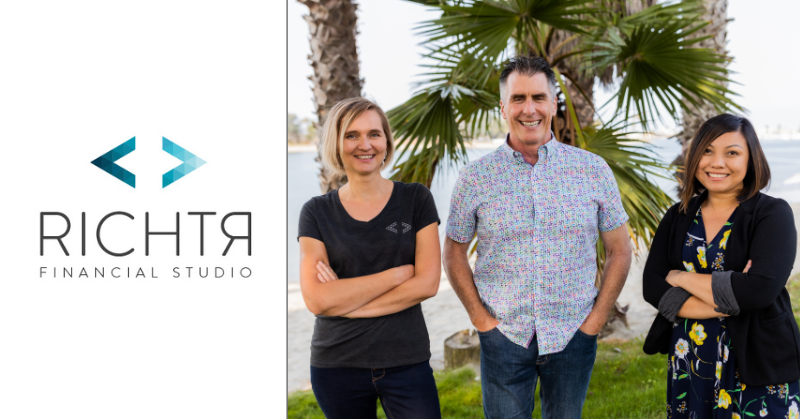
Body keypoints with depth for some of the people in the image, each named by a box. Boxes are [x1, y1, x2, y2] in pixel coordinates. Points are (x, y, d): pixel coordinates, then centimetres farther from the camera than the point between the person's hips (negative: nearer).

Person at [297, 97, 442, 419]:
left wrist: (345, 301, -11)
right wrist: (399, 273, -12)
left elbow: (427, 283, -7)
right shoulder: (317, 212, 2)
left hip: (406, 363, 0)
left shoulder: (416, 200, 2)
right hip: (336, 365, 1)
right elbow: (316, 299, -10)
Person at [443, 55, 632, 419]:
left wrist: (596, 319, -1)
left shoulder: (593, 171, -1)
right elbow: (454, 252, 7)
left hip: (573, 335, 1)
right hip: (504, 335, -1)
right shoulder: (475, 177, -2)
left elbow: (619, 251, 6)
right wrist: (480, 317, -2)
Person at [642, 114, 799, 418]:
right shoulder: (678, 217, 6)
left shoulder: (773, 214, -7)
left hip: (758, 371, -4)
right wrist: (729, 303, -17)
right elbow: (651, 287, -5)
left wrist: (681, 278, -11)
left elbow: (760, 290, -22)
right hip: (688, 367, 4)